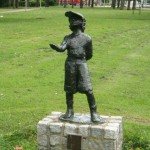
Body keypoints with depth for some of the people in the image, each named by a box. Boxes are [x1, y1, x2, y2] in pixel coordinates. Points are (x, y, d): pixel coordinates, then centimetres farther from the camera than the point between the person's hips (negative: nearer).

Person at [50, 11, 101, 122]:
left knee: (88, 90, -9)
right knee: (69, 90, 9)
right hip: (70, 65, 3)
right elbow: (62, 48, -9)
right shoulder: (68, 38, 9)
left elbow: (89, 54, 10)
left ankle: (94, 113, 0)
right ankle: (69, 112, 22)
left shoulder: (87, 38, 2)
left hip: (82, 64, -3)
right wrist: (55, 47, -28)